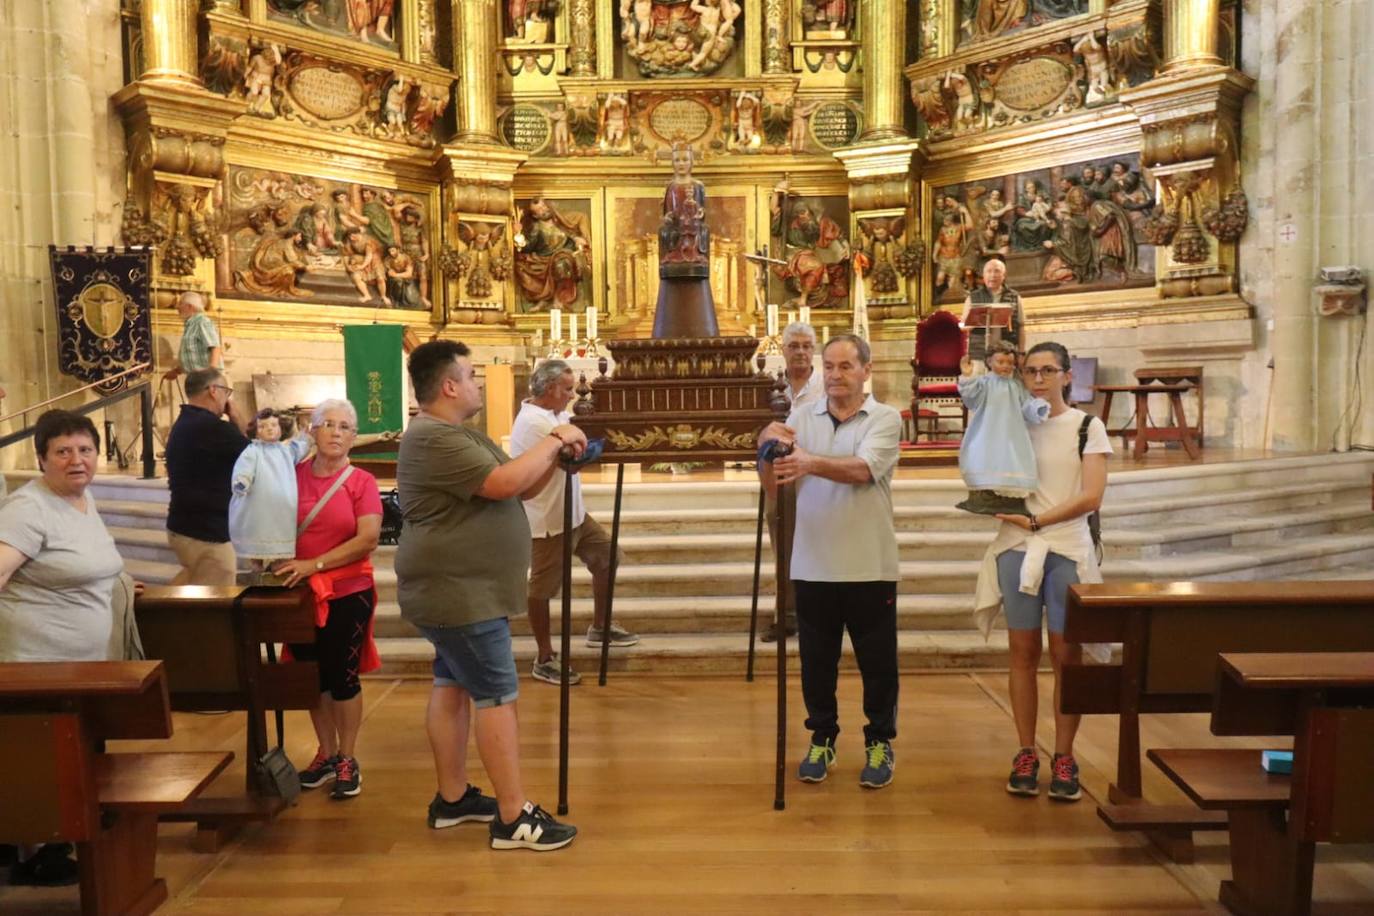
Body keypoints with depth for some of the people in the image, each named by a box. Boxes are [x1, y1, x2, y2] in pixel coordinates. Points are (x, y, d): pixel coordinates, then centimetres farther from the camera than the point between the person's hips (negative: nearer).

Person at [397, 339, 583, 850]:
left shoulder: (460, 435, 15)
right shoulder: (433, 440, -20)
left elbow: (523, 488, 14)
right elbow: (504, 483, -28)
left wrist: (556, 454, -2)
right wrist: (554, 442, -16)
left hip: (461, 590, 11)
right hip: (460, 594, -11)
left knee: (453, 685, 15)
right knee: (497, 696, -7)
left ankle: (452, 798, 25)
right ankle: (514, 819, -1)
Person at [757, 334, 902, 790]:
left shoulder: (885, 419, -3)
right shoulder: (802, 417, 5)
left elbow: (862, 469, -22)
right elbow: (771, 481, -3)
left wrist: (810, 463, -38)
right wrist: (768, 447, -24)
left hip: (869, 567, -2)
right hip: (813, 566, 3)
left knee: (877, 662, 9)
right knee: (816, 661, 13)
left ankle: (880, 743, 26)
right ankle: (822, 740, 29)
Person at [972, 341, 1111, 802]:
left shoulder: (1087, 427, 2)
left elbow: (1091, 496, -8)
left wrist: (1037, 520, -13)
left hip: (1067, 550, -2)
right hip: (1017, 549, 2)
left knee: (1066, 656, 1)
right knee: (1023, 653, 5)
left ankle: (1064, 758, 12)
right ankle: (1026, 754, 14)